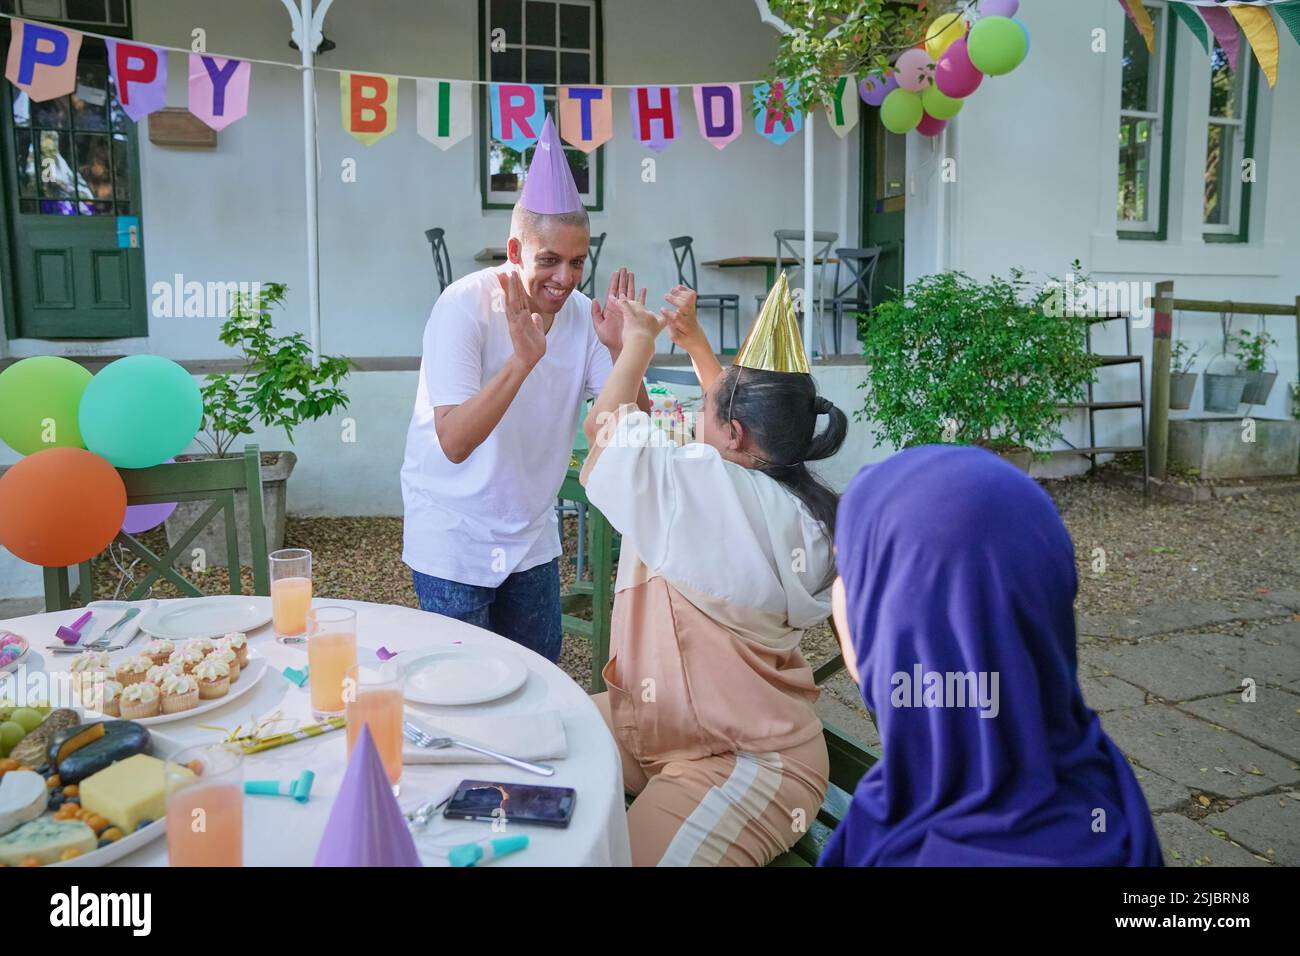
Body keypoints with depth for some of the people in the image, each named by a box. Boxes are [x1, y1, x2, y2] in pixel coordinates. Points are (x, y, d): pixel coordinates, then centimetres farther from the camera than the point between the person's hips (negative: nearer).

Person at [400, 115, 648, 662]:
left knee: (540, 673, 17)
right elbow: (454, 443, -29)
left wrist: (621, 350, -24)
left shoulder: (583, 315, -6)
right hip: (453, 539, -5)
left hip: (532, 536, 5)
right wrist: (522, 358, -39)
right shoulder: (465, 305, -20)